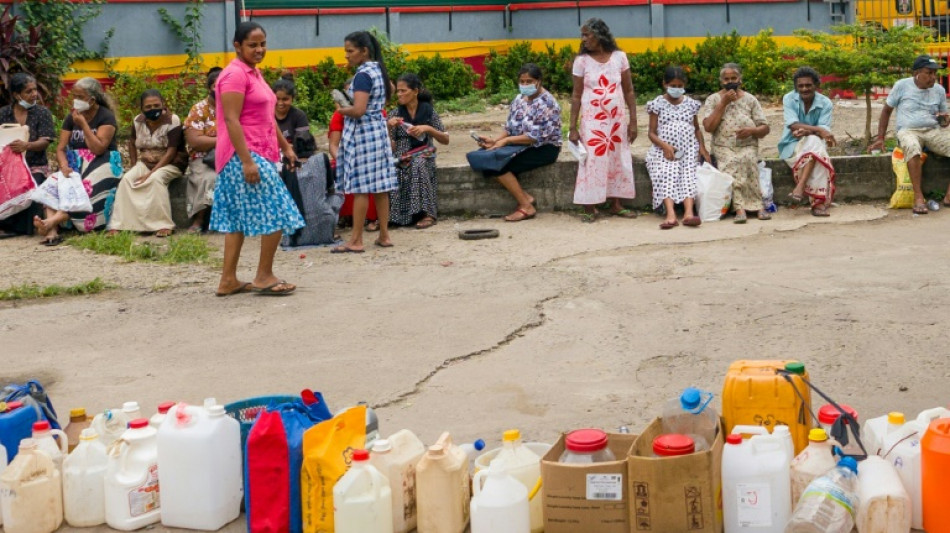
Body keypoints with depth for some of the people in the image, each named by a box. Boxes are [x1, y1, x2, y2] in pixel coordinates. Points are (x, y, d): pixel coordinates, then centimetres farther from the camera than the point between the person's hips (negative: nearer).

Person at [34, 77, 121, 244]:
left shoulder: (106, 117, -7)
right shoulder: (71, 118, 10)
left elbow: (98, 149, -18)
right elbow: (60, 149, 5)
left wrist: (83, 124, -15)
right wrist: (64, 167, -16)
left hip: (101, 165, -5)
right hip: (75, 165, 5)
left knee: (87, 192, -33)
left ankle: (53, 221, -45)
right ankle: (52, 230, -41)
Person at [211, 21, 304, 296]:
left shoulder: (253, 72, 17)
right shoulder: (235, 74, -14)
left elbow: (266, 117, 24)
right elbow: (231, 120, -20)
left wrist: (286, 146, 23)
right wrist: (247, 161, -24)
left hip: (258, 154, 10)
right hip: (244, 156, -10)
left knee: (239, 219, 10)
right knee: (276, 214, -6)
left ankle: (228, 280, 13)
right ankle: (264, 276, 3)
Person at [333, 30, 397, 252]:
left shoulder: (363, 75, -16)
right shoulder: (378, 69, 11)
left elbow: (358, 110, -25)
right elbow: (390, 90, 33)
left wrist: (341, 110, -7)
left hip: (362, 133, -9)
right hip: (379, 128, 9)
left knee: (360, 188, -6)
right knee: (380, 186, 10)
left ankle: (356, 241, -4)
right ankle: (384, 236, 15)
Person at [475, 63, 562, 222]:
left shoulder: (547, 103, -13)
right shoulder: (519, 99, 11)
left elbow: (536, 137, -19)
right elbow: (509, 129, 13)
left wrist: (506, 140, -19)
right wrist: (495, 141, -7)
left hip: (544, 149, -8)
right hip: (522, 146, 8)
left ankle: (526, 207, -14)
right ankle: (525, 197, -11)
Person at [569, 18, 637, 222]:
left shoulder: (619, 57, 0)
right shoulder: (582, 60, -3)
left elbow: (629, 91, 4)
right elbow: (576, 96, -1)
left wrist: (633, 121, 0)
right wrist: (573, 127, -5)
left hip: (617, 118, 2)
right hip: (592, 119, -2)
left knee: (619, 161, 7)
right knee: (592, 161, -4)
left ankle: (616, 205, 18)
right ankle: (589, 208, 4)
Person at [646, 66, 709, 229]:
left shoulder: (690, 104, 16)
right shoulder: (657, 104, 7)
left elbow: (697, 129, 23)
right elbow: (652, 133, 5)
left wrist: (702, 147, 5)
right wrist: (664, 146, -14)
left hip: (689, 150, 2)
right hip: (664, 151, -2)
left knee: (688, 175, -25)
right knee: (666, 175, -30)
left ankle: (689, 212, -45)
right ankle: (670, 214, -47)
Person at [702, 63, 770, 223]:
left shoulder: (750, 100, 13)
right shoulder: (713, 100, 11)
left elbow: (765, 129, 11)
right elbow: (708, 127, -4)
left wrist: (752, 130, -12)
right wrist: (723, 103, -7)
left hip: (747, 146, 1)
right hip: (723, 148, -1)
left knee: (747, 160, -35)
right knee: (731, 163, -35)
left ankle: (740, 207, -35)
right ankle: (757, 205, -38)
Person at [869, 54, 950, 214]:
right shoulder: (902, 86, 0)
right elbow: (887, 111, 9)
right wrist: (880, 138, 5)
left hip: (934, 131, 4)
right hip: (909, 131, -4)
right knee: (912, 147, -41)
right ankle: (918, 197, -41)